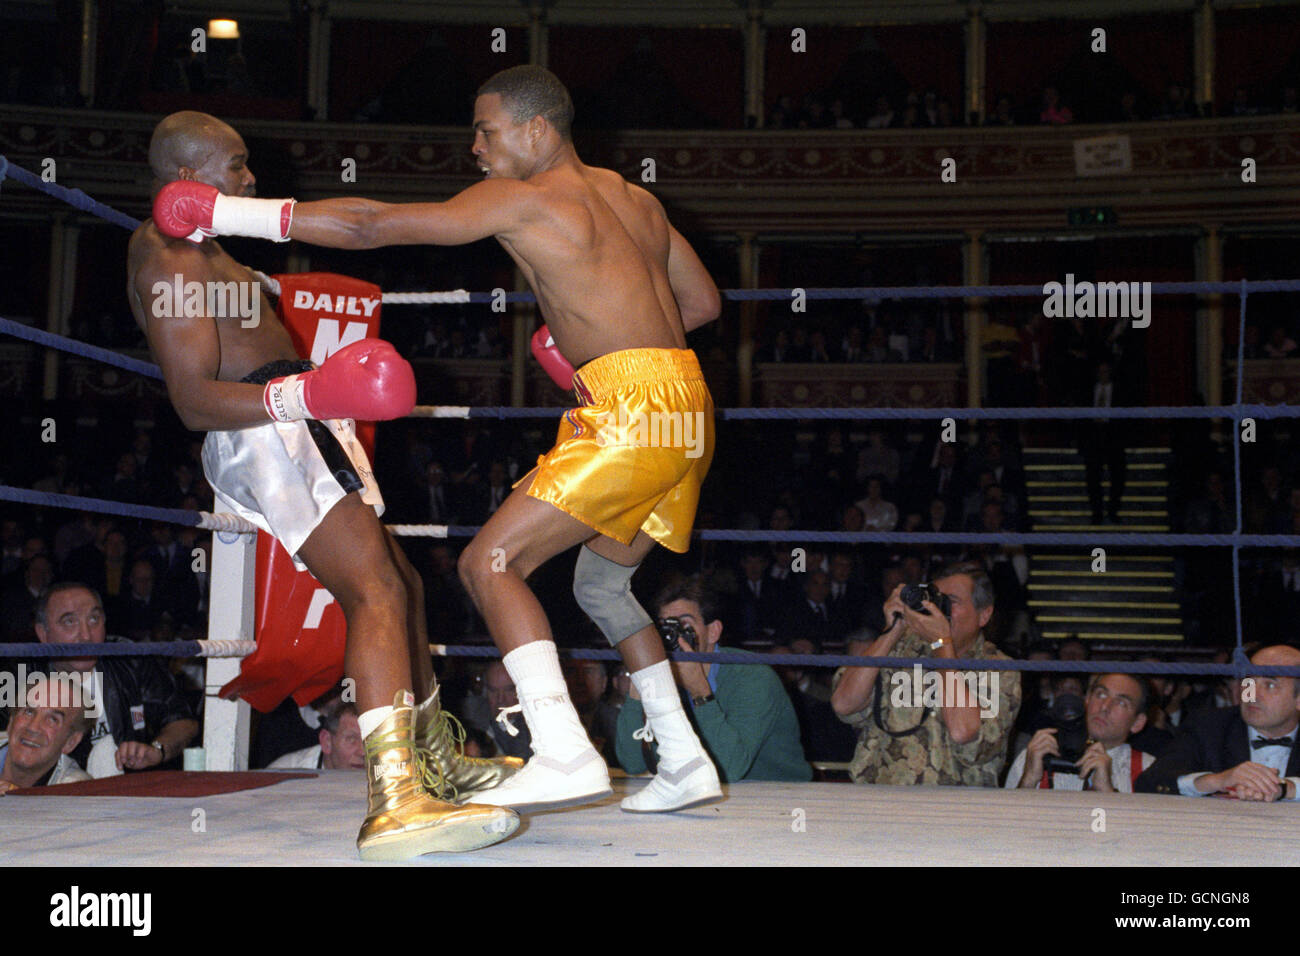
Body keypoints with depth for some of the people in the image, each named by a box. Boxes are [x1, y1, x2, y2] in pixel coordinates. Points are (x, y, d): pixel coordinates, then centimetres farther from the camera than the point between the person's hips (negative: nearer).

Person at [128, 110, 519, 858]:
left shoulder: (194, 250, 23)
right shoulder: (170, 260, -11)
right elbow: (194, 399, -21)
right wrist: (298, 395, -37)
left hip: (296, 428, 11)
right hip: (264, 438, -11)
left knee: (400, 585, 17)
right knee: (376, 590, -27)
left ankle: (438, 764, 32)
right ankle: (395, 803, -41)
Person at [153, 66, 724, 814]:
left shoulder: (524, 199, -4)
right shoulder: (632, 197, 20)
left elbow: (369, 226, -7)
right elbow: (705, 301, 25)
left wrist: (225, 213, -3)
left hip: (634, 411, -9)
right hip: (683, 412, 9)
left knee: (491, 563, -9)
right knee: (603, 581, 21)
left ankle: (566, 755, -20)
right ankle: (687, 765, 22)